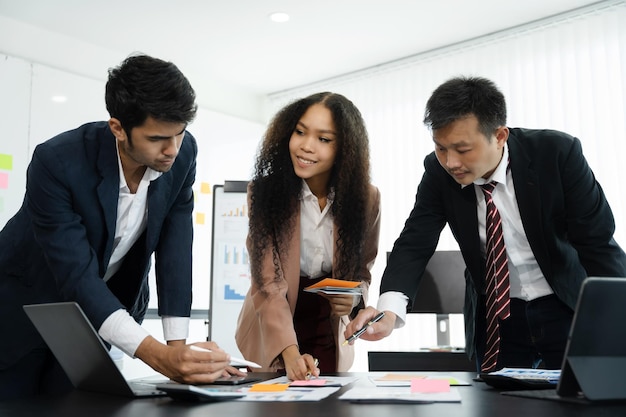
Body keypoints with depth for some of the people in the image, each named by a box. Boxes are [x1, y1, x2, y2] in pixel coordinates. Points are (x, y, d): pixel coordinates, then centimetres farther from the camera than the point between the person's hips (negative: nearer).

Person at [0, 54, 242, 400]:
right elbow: (77, 276, -34)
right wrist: (159, 356, -43)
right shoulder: (56, 162, -32)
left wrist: (178, 345, -22)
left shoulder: (183, 153, -19)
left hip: (105, 303, 3)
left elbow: (175, 246, -15)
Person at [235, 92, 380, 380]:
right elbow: (267, 282, -23)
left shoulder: (366, 199, -11)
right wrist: (290, 352, -34)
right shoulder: (265, 191, -18)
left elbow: (362, 269, 3)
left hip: (329, 333, 2)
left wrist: (353, 297, -19)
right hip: (272, 334, -1)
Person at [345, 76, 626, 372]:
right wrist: (389, 311, -33)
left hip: (568, 309, -2)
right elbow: (414, 244, -15)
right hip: (494, 319, 2)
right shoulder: (439, 173, -13)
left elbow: (599, 244, -17)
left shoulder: (557, 153, -20)